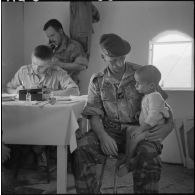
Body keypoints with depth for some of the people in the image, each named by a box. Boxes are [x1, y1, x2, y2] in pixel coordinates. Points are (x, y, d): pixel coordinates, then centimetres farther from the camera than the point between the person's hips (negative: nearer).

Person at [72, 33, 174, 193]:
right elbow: (94, 113, 3)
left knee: (149, 158, -34)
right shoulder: (97, 80, 8)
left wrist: (169, 125, -15)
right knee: (80, 151, -27)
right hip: (109, 130, 2)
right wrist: (102, 136, -17)